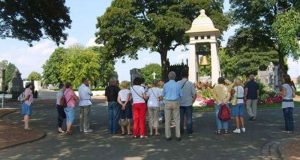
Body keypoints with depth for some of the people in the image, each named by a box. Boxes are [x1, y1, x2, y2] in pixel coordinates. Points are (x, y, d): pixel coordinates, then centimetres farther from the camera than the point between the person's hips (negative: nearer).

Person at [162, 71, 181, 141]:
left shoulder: (166, 85, -4)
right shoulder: (178, 85, -3)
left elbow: (163, 94, 8)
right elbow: (180, 95, 4)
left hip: (168, 103, 0)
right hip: (175, 103, 0)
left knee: (167, 120, 5)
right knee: (177, 120, 6)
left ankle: (168, 136, 6)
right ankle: (178, 136, 5)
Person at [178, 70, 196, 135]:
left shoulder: (178, 83, -6)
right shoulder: (190, 83, -8)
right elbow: (195, 95, -8)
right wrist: (192, 101, 6)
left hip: (180, 104, 2)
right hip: (188, 104, -1)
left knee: (181, 118, 11)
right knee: (189, 118, 9)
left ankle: (181, 131, 18)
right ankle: (189, 131, 15)